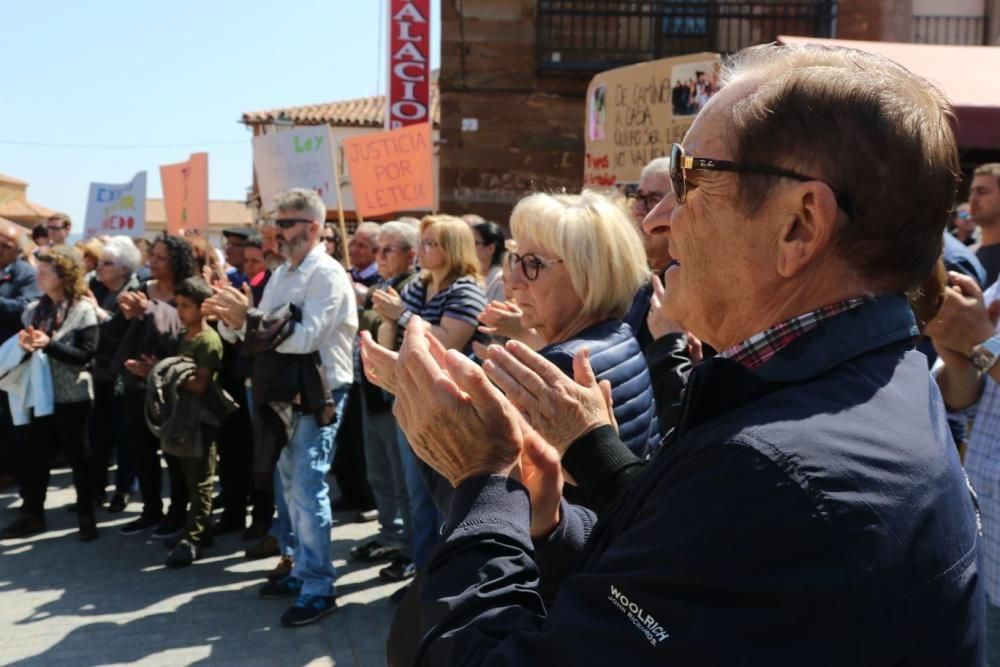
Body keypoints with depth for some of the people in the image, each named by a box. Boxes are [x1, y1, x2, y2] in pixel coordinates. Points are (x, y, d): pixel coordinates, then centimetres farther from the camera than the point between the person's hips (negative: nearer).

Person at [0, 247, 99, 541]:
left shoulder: (83, 310, -10)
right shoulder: (35, 309, 7)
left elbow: (86, 354, -17)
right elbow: (27, 345, 15)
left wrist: (49, 345, -26)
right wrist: (24, 342, -9)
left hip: (71, 396, -5)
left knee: (78, 456, 6)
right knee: (35, 455, 10)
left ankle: (86, 516, 17)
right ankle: (31, 514, 21)